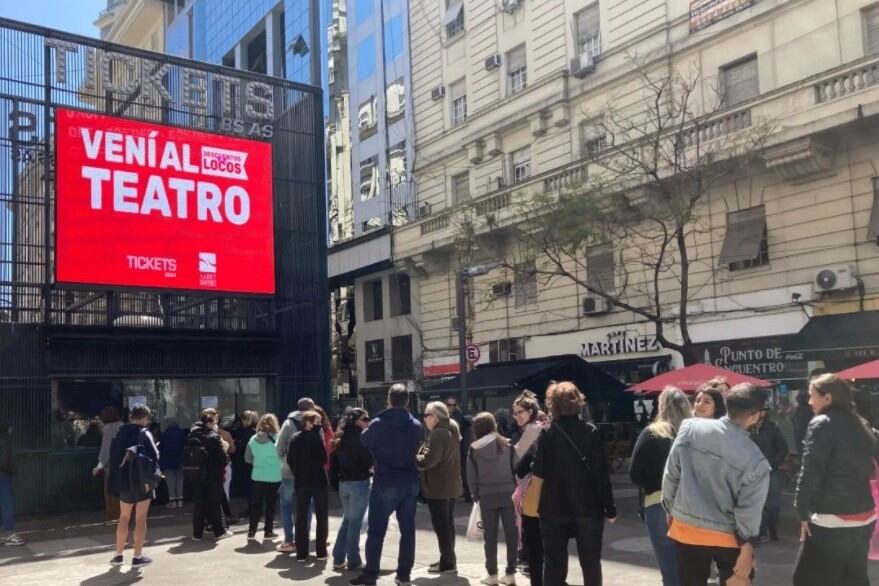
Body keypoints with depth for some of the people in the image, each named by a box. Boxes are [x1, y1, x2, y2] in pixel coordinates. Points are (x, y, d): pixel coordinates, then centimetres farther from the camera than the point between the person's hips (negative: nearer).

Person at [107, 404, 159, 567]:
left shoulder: (119, 433, 7)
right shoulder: (144, 434, -11)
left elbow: (113, 457, 10)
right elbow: (154, 456, -21)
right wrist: (150, 477, -13)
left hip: (123, 481, 5)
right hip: (141, 481, -5)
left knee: (124, 517, 17)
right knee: (140, 519, 3)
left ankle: (118, 555, 21)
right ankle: (137, 557, 5)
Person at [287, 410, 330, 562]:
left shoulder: (295, 438, 4)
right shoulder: (317, 435, -13)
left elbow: (289, 460, 6)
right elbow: (324, 458, -18)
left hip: (301, 482, 5)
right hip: (318, 481, -5)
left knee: (301, 518, 9)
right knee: (322, 517, 7)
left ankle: (301, 553, 10)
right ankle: (321, 552, 9)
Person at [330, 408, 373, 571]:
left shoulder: (341, 438, 11)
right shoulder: (359, 436, -12)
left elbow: (334, 461, 12)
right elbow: (370, 459, -16)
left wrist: (336, 483, 15)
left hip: (343, 483, 7)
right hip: (359, 483, -7)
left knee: (347, 519, 17)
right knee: (355, 521, -1)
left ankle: (338, 559, 17)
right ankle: (353, 561, 4)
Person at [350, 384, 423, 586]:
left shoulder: (379, 424, -12)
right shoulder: (416, 426, 0)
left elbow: (364, 441, 5)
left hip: (385, 483, -4)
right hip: (410, 482, 4)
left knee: (376, 530, 4)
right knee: (408, 529, 9)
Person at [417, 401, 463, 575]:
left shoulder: (438, 433, -18)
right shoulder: (450, 431, 13)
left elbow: (429, 460, -25)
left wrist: (413, 459, -9)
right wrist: (420, 457, 11)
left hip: (438, 487, -10)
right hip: (450, 485, 10)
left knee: (441, 525, -3)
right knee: (447, 524, 16)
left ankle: (448, 562, 1)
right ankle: (448, 559, 25)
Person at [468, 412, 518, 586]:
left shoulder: (474, 449, 0)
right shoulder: (507, 445, 1)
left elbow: (471, 476, 1)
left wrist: (476, 496, 10)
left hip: (486, 496, 0)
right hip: (508, 493, 0)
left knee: (490, 536, 7)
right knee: (511, 534, 7)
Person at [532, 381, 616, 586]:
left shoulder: (546, 433, -7)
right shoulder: (591, 432, -6)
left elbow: (539, 471, -10)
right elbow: (602, 473, -7)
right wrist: (609, 508, -1)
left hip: (554, 509, 0)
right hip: (588, 508, 0)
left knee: (554, 563, 8)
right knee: (591, 563, 14)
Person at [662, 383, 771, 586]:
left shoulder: (690, 428, -11)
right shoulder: (755, 461, -18)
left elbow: (671, 475, -3)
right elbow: (749, 512, -14)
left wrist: (670, 510, 10)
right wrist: (747, 548, -3)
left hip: (686, 528, 3)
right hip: (726, 537, -3)